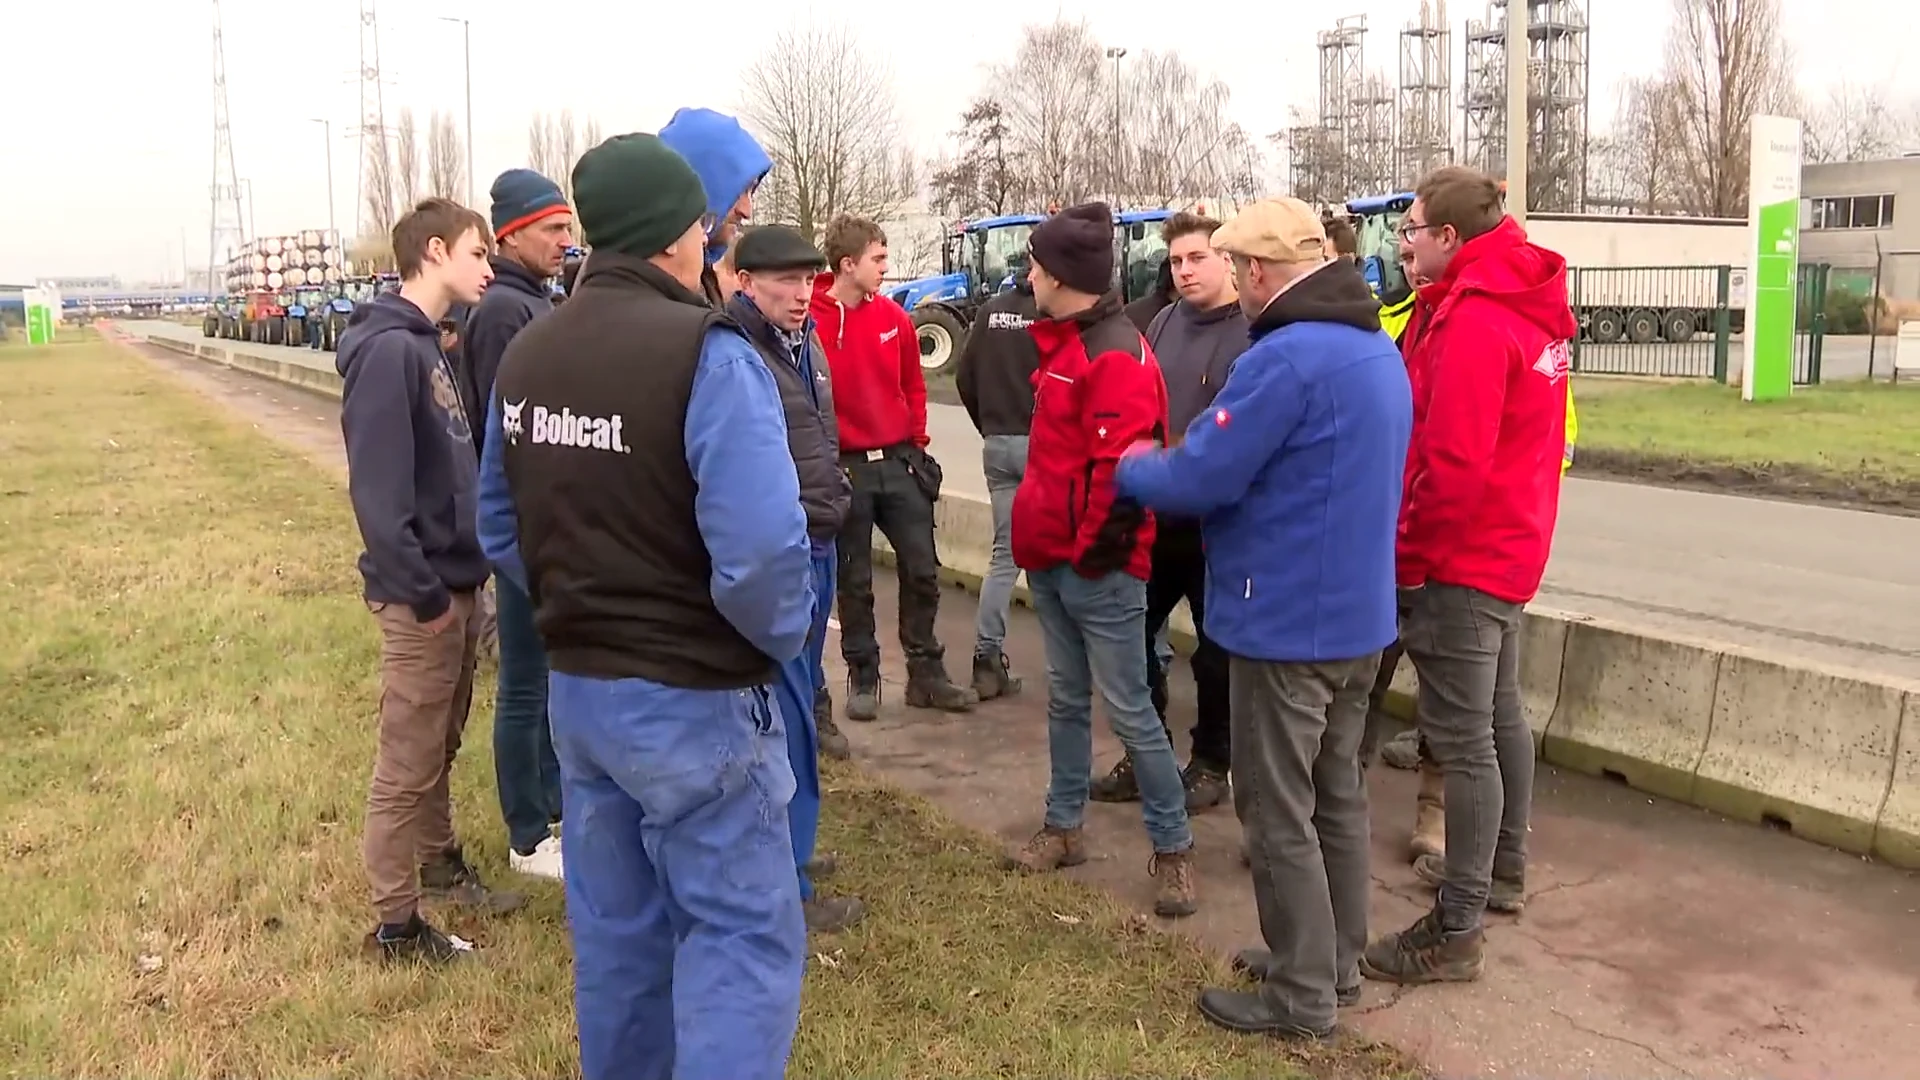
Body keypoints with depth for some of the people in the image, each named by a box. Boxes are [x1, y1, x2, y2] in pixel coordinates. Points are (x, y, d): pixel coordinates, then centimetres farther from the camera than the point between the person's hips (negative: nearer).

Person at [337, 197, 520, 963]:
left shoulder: (427, 344, 11)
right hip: (424, 596, -9)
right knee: (408, 764, 2)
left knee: (441, 746, 22)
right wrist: (423, 592, -20)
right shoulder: (388, 350, -19)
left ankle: (440, 863, 39)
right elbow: (379, 491, -24)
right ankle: (395, 924, 14)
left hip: (457, 584, 9)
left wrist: (463, 579, 13)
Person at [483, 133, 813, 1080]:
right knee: (741, 935, 5)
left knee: (615, 928, 21)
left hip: (577, 689, 8)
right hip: (692, 699, -7)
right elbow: (760, 548, -26)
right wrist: (783, 637, -8)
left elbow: (503, 531, 11)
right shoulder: (706, 352, -19)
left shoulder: (524, 356, 5)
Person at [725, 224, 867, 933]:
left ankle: (786, 846, 34)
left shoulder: (805, 343, 12)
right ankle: (786, 887, 7)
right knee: (788, 721, -3)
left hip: (816, 548, 9)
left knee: (797, 709, 19)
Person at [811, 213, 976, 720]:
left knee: (922, 571, 6)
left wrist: (916, 441, 8)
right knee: (854, 581, 7)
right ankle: (862, 678, 20)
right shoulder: (810, 321, -11)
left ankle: (926, 673, 19)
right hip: (845, 468, -4)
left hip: (900, 461, 4)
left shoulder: (893, 316, 4)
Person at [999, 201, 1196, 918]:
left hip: (1097, 569, -10)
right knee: (1066, 699, 18)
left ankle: (1172, 848, 11)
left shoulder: (1116, 355, -17)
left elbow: (1123, 468, -24)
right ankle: (1064, 828, 30)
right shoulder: (1065, 344, 14)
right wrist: (1040, 536, 17)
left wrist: (1094, 550, -16)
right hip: (1053, 561, 10)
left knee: (1127, 709, -2)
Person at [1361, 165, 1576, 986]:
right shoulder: (1524, 305, 12)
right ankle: (1505, 869, 38)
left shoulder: (1471, 319, -20)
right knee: (1498, 714, 21)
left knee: (1461, 739, -6)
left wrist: (1407, 556, -16)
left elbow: (1454, 461, -27)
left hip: (1460, 557, -11)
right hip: (1508, 547, 11)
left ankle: (1456, 933, 1)